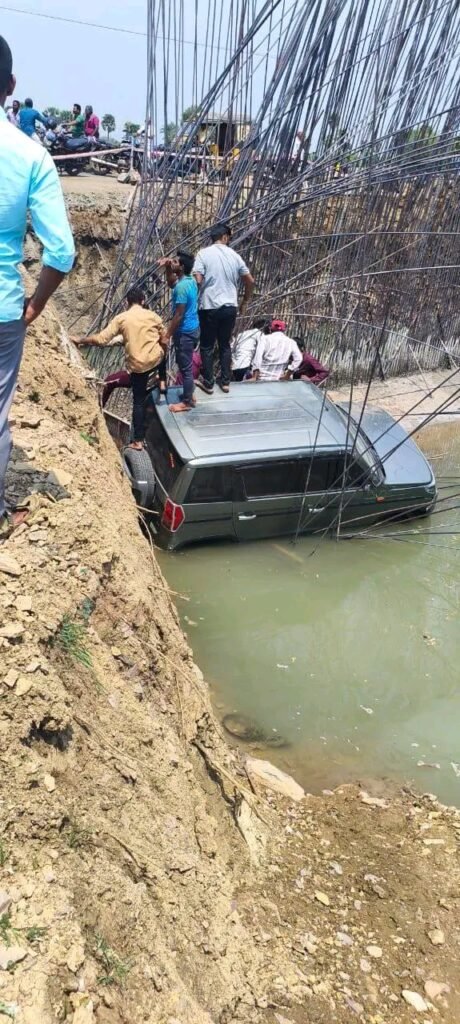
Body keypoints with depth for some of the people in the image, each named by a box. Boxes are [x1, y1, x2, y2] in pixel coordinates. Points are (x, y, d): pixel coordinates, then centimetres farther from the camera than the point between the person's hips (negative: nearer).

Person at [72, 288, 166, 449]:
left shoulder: (121, 318, -3)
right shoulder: (153, 316, 1)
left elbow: (102, 339, -8)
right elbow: (163, 341, 8)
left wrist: (80, 340, 4)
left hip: (137, 365, -1)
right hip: (156, 359, 1)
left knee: (138, 401, 7)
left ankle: (138, 440, 8)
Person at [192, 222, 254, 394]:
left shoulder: (203, 253, -6)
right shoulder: (234, 255, 5)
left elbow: (197, 280, -16)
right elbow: (250, 281, 9)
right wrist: (244, 302, 22)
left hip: (209, 307, -3)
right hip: (230, 307, 3)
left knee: (207, 346, 8)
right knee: (225, 345, 16)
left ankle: (208, 383, 14)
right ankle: (225, 381, 20)